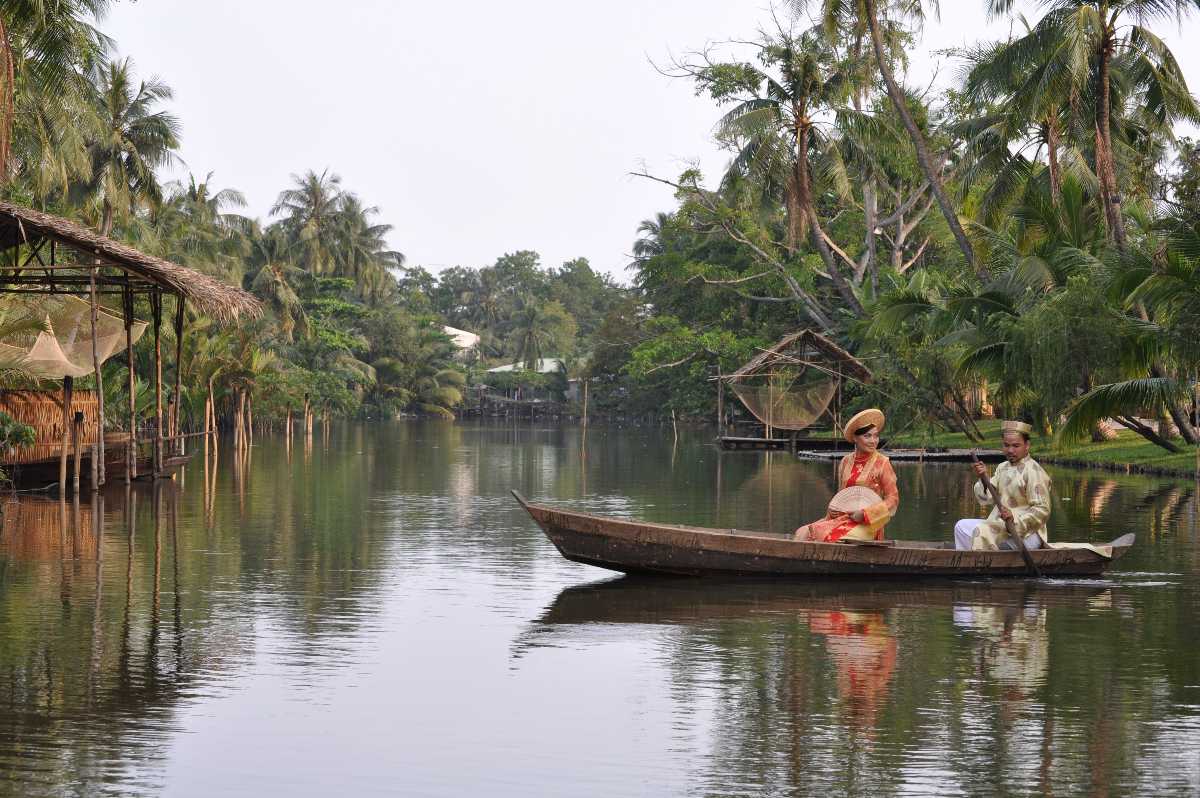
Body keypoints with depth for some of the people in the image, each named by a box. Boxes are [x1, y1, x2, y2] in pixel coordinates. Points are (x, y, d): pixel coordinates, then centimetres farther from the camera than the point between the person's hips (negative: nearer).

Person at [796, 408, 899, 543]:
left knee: (827, 537, -29)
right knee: (802, 534, -16)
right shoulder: (846, 462, 12)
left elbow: (893, 499, -6)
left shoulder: (882, 463, -4)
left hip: (866, 525, -5)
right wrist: (833, 510, 3)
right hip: (842, 517, 5)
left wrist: (864, 513, -14)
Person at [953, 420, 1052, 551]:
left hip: (1025, 533, -9)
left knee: (982, 530, -28)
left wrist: (1015, 517, -29)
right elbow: (987, 499, 7)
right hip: (1000, 525, 9)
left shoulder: (1033, 472, -12)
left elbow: (1042, 511, -17)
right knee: (962, 526, 6)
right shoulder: (1002, 467, 14)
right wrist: (983, 479, -11)